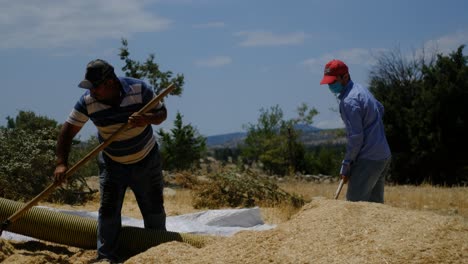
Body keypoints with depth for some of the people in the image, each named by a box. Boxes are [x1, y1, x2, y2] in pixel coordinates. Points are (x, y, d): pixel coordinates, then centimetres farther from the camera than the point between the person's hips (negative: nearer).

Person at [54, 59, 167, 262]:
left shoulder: (139, 89, -22)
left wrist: (146, 119, -34)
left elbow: (162, 113, -11)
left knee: (154, 209, 10)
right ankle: (106, 258, -1)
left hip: (146, 161, 0)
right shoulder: (87, 102, -19)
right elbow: (68, 130, -15)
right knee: (108, 211, -7)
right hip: (111, 164, 0)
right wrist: (61, 163, -25)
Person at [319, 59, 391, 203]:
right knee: (375, 203, 15)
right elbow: (380, 108, 30)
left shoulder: (348, 101, -17)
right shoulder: (361, 89, 13)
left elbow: (356, 137, -19)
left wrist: (345, 167, -12)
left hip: (368, 160, -10)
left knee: (354, 203, -11)